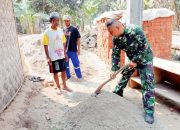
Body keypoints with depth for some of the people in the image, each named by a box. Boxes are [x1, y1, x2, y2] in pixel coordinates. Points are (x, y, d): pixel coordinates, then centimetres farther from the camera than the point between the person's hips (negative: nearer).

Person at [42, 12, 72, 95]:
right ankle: (58, 87, 25)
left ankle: (64, 86, 31)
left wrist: (65, 53, 9)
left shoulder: (61, 31, 3)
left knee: (63, 71, 14)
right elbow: (45, 46, -10)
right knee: (55, 72, 9)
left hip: (61, 56, 5)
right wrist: (48, 57, -14)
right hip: (53, 57, -4)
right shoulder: (47, 32, -12)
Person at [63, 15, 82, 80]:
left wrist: (78, 49, -8)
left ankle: (79, 76, 14)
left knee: (76, 64, 2)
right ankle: (68, 75, 30)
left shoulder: (74, 29, -7)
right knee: (65, 64, 14)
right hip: (65, 50, 5)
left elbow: (78, 39, -6)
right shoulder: (63, 30, 7)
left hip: (73, 50, -5)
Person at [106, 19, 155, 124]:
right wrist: (114, 69, -10)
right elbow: (115, 54, -5)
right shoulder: (116, 38, -12)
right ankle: (117, 94, 39)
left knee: (147, 83, -9)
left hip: (144, 58, -6)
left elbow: (144, 47, -26)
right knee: (124, 75, 16)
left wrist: (136, 61, -24)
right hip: (132, 59, 6)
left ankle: (149, 111, -2)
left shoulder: (135, 30, -31)